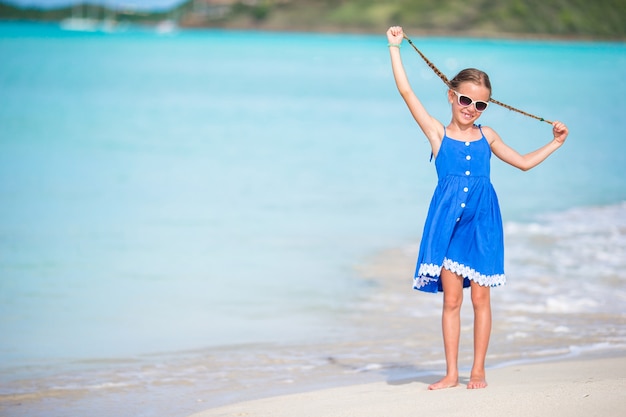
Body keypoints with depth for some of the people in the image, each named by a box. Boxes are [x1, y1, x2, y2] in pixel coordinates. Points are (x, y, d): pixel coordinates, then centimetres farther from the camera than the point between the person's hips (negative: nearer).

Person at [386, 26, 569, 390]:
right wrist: (395, 48, 1)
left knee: (481, 297, 3)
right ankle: (452, 373, 7)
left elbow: (524, 162, 21)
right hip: (448, 219, -2)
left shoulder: (487, 136, 11)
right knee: (452, 298, 0)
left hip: (482, 221, 2)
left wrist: (556, 143, 18)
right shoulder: (438, 133, 4)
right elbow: (406, 92, 0)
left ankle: (478, 371, 12)